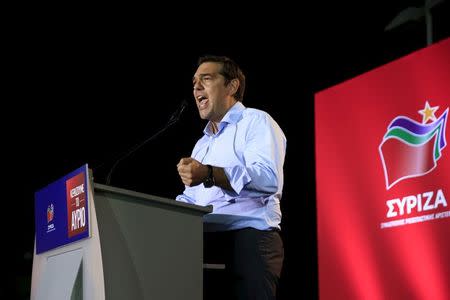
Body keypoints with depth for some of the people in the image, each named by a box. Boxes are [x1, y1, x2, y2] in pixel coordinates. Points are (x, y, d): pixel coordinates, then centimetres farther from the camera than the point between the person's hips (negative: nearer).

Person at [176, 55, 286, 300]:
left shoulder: (256, 121, 4)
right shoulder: (202, 144, 31)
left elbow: (268, 178, -15)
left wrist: (209, 175, -26)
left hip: (249, 236, -7)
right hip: (204, 241, 7)